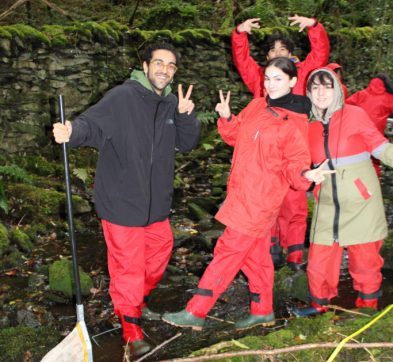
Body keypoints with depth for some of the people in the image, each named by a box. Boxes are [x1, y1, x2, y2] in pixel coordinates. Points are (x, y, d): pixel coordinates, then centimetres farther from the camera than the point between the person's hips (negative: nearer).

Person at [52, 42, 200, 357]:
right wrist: (73, 131, -41)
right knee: (128, 264, 3)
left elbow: (187, 143, 7)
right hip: (122, 201, -7)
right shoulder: (122, 97, -13)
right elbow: (92, 124, -19)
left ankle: (138, 299, 49)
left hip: (157, 201, 7)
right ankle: (131, 326, 23)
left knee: (160, 252, 22)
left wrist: (186, 116, -11)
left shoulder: (172, 104, 7)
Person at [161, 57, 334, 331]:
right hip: (242, 193, 7)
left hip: (259, 199, -7)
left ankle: (195, 312, 5)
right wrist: (227, 118, -1)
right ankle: (263, 311, 33)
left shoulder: (295, 122, -12)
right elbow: (236, 136, 17)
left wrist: (306, 174, -31)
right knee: (256, 253, 17)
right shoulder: (256, 106, 8)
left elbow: (295, 163, -10)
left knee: (228, 251, -4)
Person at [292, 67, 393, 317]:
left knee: (365, 258, 4)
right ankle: (320, 304, 27)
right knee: (320, 257, 5)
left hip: (361, 201, -3)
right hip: (328, 203, 3)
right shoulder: (310, 125, 6)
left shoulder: (354, 115, -5)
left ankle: (369, 306, 26)